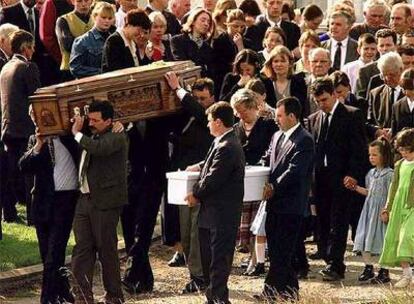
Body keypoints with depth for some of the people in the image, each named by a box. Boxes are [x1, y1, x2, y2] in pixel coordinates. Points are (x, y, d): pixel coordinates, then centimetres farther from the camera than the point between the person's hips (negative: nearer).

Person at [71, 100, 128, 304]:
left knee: (107, 249, 1)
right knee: (81, 249, 3)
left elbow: (99, 148, -29)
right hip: (85, 199, 7)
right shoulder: (91, 137, 15)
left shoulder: (116, 138, -9)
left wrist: (77, 133, -17)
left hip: (105, 202, -7)